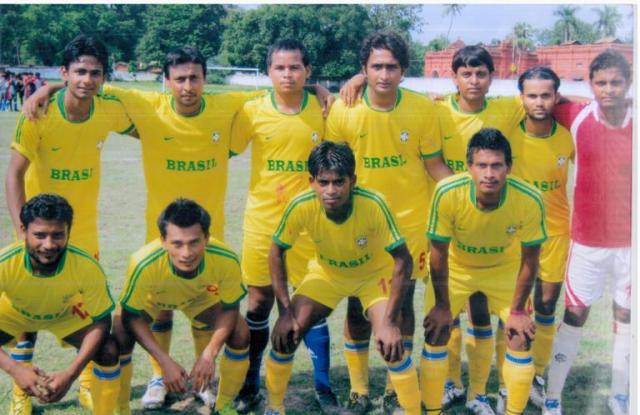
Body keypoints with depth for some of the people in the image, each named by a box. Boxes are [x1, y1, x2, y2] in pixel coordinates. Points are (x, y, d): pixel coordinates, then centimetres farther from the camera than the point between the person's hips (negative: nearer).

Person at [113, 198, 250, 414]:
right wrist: (166, 362, -35)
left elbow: (229, 308, -21)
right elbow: (131, 317, -29)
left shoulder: (227, 260, -39)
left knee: (240, 334, -16)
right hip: (150, 298, -1)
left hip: (200, 296, 2)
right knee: (120, 338, -25)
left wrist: (209, 354, -34)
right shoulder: (144, 264, -44)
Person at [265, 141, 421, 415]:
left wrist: (390, 321, -29)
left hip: (375, 274, -2)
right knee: (285, 335, -8)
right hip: (326, 272, 2)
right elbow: (277, 253, -14)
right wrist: (285, 312, -17)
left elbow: (403, 259, -27)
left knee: (391, 344, -21)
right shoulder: (301, 207, -30)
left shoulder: (373, 205, -35)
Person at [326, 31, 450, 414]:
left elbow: (435, 166, -1)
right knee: (358, 308, 8)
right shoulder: (343, 111, -10)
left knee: (402, 307, 12)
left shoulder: (424, 109, -10)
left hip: (410, 224, 0)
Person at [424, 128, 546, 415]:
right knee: (436, 331, -7)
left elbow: (529, 258, -15)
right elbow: (439, 253, -19)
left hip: (505, 268, 1)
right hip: (456, 266, 0)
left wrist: (517, 310, -8)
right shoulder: (447, 193, -34)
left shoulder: (530, 200, -32)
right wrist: (442, 306, -11)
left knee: (520, 337, -7)